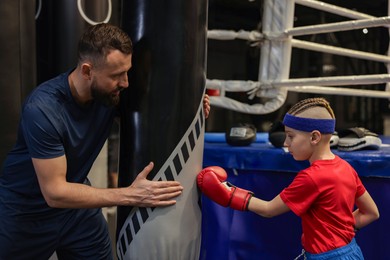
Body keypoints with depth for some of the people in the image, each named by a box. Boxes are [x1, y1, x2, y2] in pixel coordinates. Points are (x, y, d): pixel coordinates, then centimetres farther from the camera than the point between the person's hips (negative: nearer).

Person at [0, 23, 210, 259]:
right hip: (24, 213, -4)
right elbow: (54, 192, -30)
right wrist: (131, 195, -35)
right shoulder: (42, 109, -32)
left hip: (75, 200, 4)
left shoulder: (112, 92, -16)